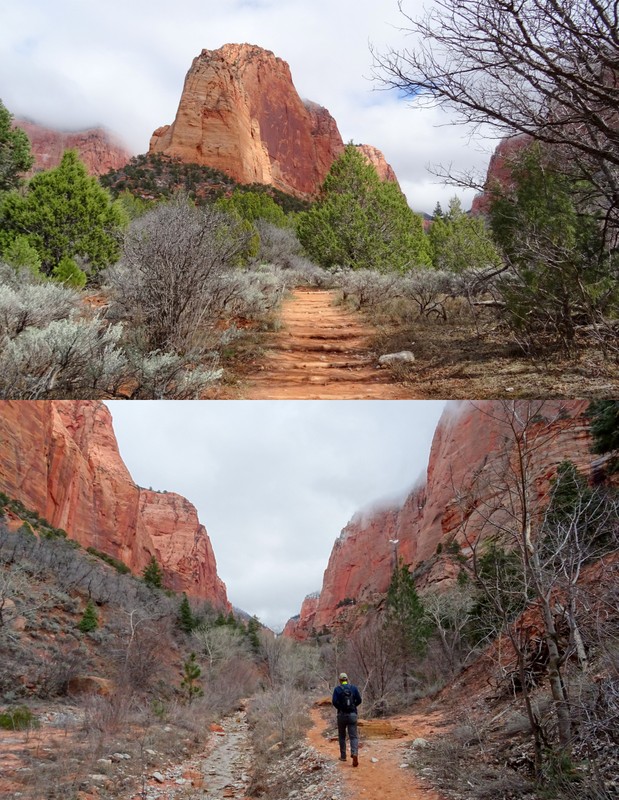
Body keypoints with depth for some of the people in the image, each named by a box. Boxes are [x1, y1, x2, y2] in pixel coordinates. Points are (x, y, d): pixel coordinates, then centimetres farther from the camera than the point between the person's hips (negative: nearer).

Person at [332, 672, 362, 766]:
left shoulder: (337, 689, -3)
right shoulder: (353, 688, 2)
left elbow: (334, 701, -12)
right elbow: (359, 700, 0)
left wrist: (340, 707, 7)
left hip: (342, 714, -1)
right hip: (352, 714, 1)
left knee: (342, 736, 17)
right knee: (353, 736, 0)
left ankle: (343, 756, 22)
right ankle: (354, 754, -21)